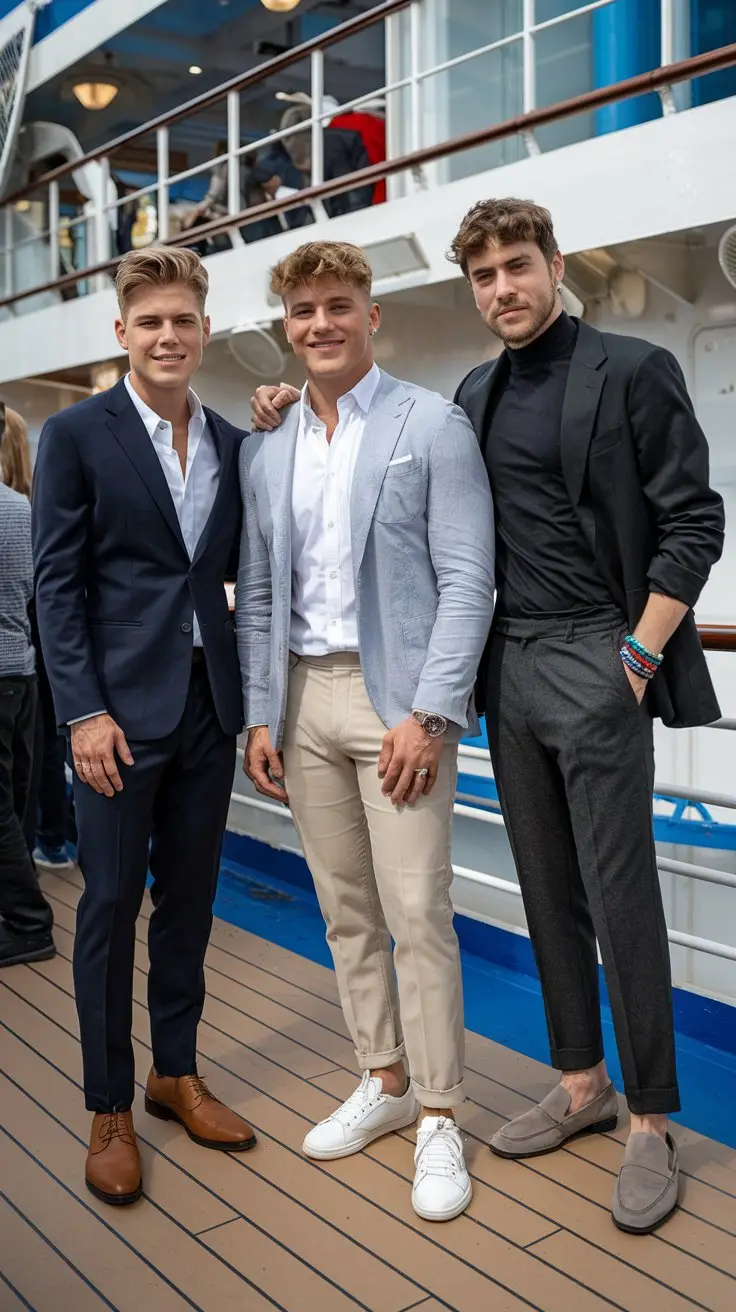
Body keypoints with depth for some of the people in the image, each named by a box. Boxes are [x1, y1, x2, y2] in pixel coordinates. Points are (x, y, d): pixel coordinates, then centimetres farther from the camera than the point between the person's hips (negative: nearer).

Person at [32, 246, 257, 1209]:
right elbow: (57, 581, -6)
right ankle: (109, 1109, 19)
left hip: (209, 701, 5)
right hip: (121, 704, -4)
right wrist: (84, 712, -13)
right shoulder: (76, 434, -3)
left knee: (189, 897, 14)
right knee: (111, 904, 3)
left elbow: (240, 563, 10)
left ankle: (177, 1073, 30)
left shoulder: (233, 442, 10)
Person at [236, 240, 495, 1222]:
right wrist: (260, 715, 6)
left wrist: (429, 712, -15)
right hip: (302, 698, 5)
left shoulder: (433, 426, -3)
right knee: (346, 911, 13)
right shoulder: (264, 452, 13)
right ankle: (384, 1083, 29)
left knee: (418, 913, -3)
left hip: (396, 697, -5)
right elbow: (257, 596, 13)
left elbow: (466, 580, -9)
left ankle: (440, 1118, 13)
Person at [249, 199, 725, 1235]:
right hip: (509, 665, 6)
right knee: (547, 888, 12)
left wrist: (638, 656, -13)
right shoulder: (476, 394, 14)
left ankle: (651, 1121, 13)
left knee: (620, 892, -2)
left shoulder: (631, 371, -4)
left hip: (595, 661, -6)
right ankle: (581, 1084, 26)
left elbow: (694, 522, -7)